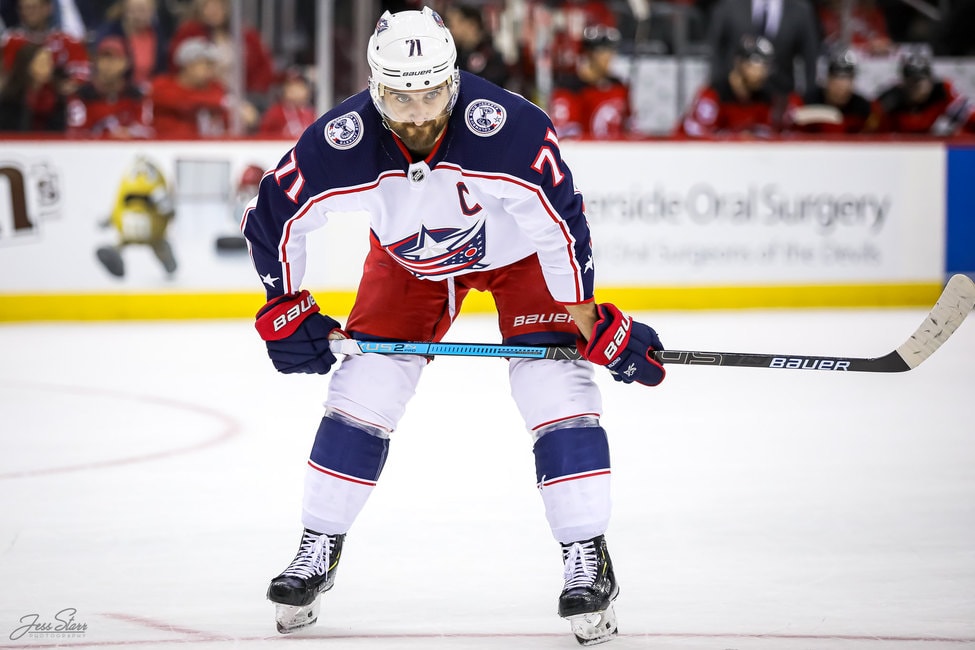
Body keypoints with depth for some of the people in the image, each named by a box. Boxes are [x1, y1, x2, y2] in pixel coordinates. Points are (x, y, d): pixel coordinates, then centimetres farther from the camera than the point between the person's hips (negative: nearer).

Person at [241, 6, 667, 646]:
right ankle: (318, 555, 10)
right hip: (409, 256, 2)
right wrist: (286, 311, -10)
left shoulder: (511, 129, -39)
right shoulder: (342, 143, -31)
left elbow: (562, 222, -28)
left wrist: (591, 321, -24)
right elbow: (273, 215, -14)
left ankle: (588, 559, -8)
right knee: (365, 386, -5)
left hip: (519, 249, -2)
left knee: (556, 380, -16)